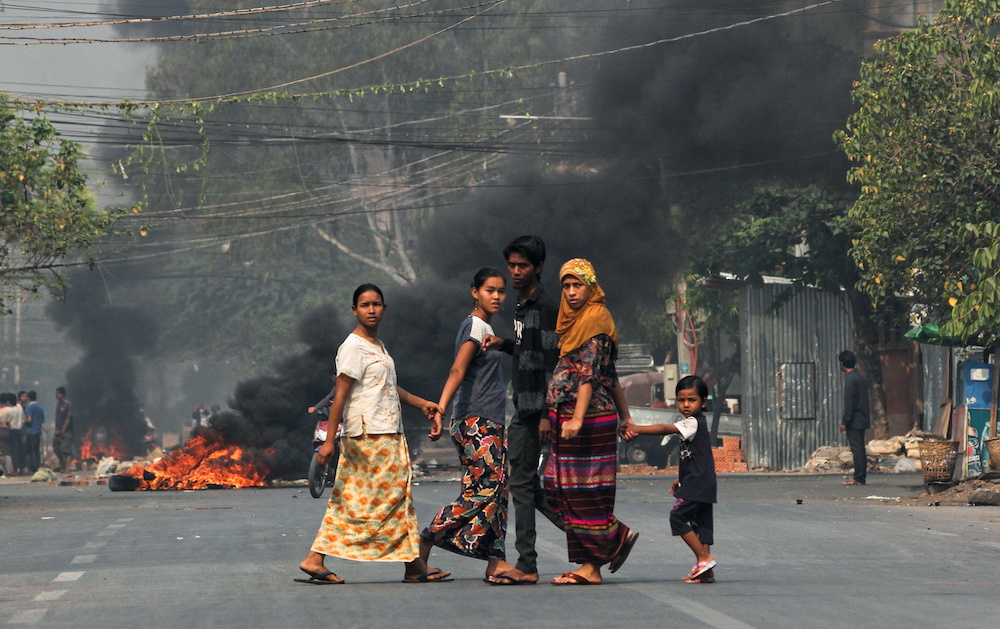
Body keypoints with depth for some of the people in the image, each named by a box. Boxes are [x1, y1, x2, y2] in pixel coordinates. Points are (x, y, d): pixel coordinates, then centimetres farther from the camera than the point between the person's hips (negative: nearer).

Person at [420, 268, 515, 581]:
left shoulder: (485, 328, 19)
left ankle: (496, 561, 1)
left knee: (497, 491, 3)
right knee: (482, 492, -14)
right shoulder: (475, 326, -9)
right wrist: (440, 409, -30)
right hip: (476, 423, -10)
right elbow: (457, 371, -20)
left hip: (489, 424, 10)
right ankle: (424, 544, -10)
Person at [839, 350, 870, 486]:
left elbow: (848, 401, -18)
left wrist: (844, 421, -16)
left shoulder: (850, 379, -14)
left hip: (854, 421, -9)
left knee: (856, 449, -7)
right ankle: (862, 478, 15)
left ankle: (859, 478, -7)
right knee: (860, 449, 12)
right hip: (863, 419, 9)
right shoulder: (862, 378, 13)